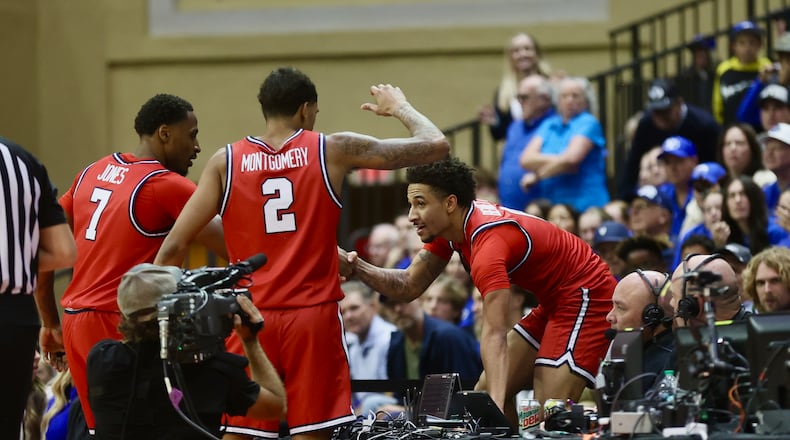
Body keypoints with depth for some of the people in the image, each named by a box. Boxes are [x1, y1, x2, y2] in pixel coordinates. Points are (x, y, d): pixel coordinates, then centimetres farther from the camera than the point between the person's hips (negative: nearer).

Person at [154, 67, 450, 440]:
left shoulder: (225, 162, 3)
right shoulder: (333, 151, 0)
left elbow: (174, 246, 1)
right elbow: (435, 146, 3)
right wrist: (399, 108, 22)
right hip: (313, 317, -1)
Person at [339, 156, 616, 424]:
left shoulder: (487, 243, -31)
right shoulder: (448, 228, -3)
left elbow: (494, 335, -39)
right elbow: (410, 287, 2)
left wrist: (496, 405, -48)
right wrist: (357, 267, -15)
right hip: (554, 303, 10)